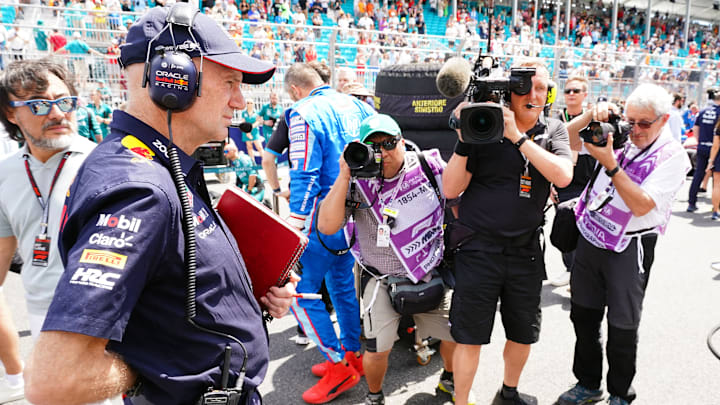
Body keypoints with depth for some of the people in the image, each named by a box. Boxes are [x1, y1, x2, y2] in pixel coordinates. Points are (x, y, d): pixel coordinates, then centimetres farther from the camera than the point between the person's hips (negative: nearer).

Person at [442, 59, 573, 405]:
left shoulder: (553, 130, 3)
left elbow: (563, 176, -17)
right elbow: (450, 189, -9)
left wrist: (517, 136, -21)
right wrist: (463, 141, -21)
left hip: (525, 250, 4)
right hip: (479, 248, -3)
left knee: (523, 334, 19)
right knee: (470, 337, 4)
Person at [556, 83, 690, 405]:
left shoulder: (673, 156, -10)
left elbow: (641, 206, -20)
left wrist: (610, 164, -25)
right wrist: (592, 115, -11)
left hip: (629, 248, -5)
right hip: (590, 238, 5)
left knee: (622, 327, 6)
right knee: (583, 315, 14)